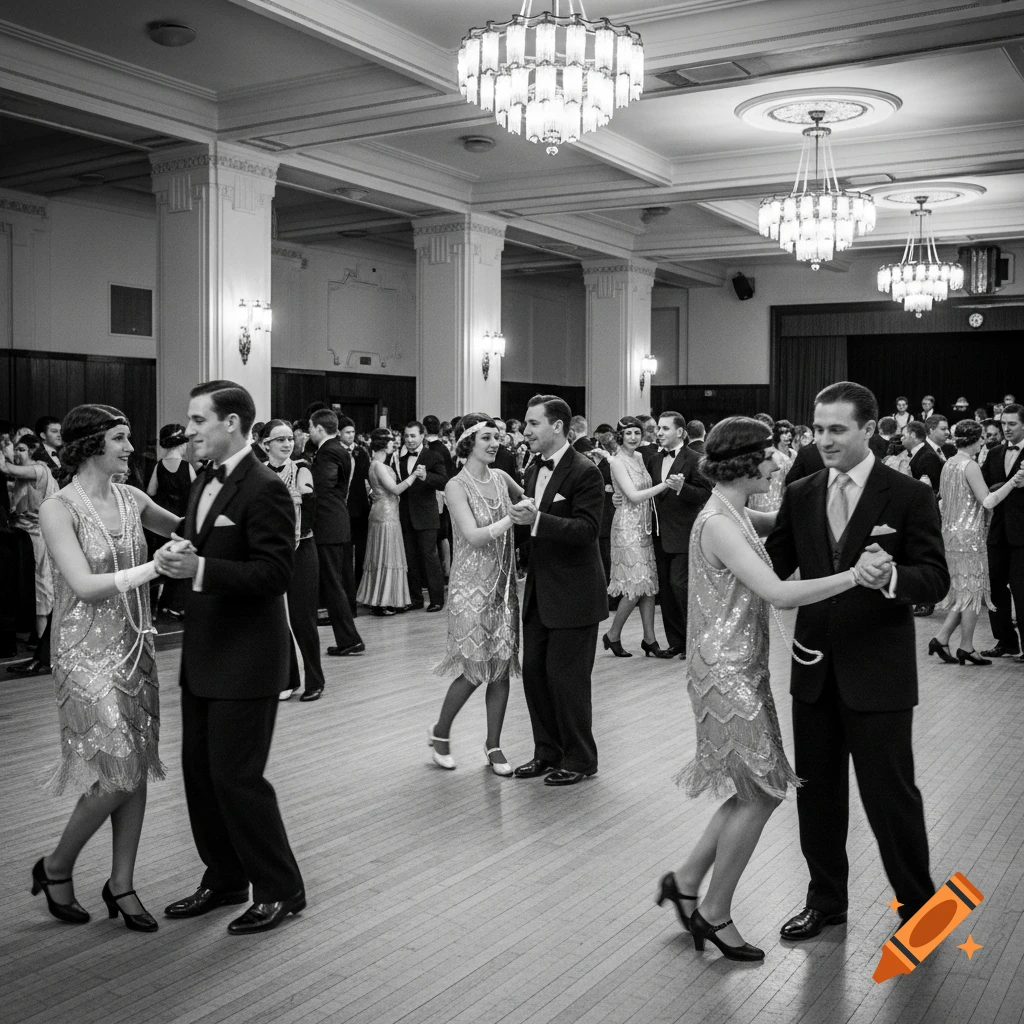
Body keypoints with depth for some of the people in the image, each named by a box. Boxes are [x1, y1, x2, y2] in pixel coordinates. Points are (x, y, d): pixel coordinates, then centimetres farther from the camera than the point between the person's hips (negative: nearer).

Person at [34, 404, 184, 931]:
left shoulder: (131, 498, 5)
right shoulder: (59, 508, -12)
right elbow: (85, 585, -20)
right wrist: (156, 566, -25)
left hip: (136, 646, 6)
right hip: (88, 652, -6)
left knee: (137, 769, 8)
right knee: (115, 775, -7)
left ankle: (121, 883, 23)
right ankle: (55, 867, 19)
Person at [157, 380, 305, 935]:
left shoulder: (265, 489, -16)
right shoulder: (204, 485, 13)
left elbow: (274, 574, -22)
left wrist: (199, 569, -29)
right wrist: (176, 558, 1)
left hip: (247, 659, -9)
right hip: (204, 655, 9)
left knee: (236, 775, -3)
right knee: (199, 769, 15)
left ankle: (279, 889, 14)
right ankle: (224, 879, 31)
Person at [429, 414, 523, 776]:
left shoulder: (500, 478, 6)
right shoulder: (457, 486, -11)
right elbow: (474, 536, -20)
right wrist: (513, 519, -24)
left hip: (503, 584, 5)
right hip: (472, 586, -5)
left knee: (501, 667, 6)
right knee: (474, 669, -3)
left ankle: (493, 745, 18)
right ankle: (440, 733, 20)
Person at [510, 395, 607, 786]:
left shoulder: (584, 472, -14)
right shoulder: (534, 470, 11)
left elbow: (586, 529, -23)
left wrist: (537, 519, -31)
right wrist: (520, 516, 0)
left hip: (573, 593, -8)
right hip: (539, 591, 8)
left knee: (566, 677, -1)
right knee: (534, 672, 12)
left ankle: (579, 759, 16)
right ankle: (548, 753, 26)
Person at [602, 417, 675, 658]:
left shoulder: (639, 458, 11)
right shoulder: (617, 461, -11)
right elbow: (633, 495, -19)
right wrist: (665, 485, -22)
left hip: (645, 525, 7)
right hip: (628, 527, -7)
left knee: (649, 584, 6)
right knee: (636, 584, -7)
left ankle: (649, 638, 12)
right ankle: (613, 636, 8)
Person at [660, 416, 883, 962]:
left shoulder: (734, 515, 9)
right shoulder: (718, 524, -22)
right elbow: (779, 593, -29)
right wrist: (854, 575, -30)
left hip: (742, 669, 10)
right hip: (726, 673, -10)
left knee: (758, 790, 14)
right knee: (760, 793, 1)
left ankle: (686, 881, 26)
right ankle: (714, 913, 17)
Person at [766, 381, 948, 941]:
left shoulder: (909, 496, -8)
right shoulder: (801, 495, 5)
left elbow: (935, 579, -11)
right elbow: (774, 568, 5)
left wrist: (892, 576, -32)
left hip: (877, 671, -4)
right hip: (815, 668, 5)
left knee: (890, 793, 4)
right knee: (816, 790, 14)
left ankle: (918, 905, 27)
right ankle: (825, 900, 33)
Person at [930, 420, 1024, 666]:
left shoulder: (948, 464, 9)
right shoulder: (970, 465, -16)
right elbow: (988, 501, -20)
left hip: (951, 533, 8)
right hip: (969, 535, -8)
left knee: (964, 591, 15)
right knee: (972, 589, 1)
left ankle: (941, 638, 9)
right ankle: (966, 648, 7)